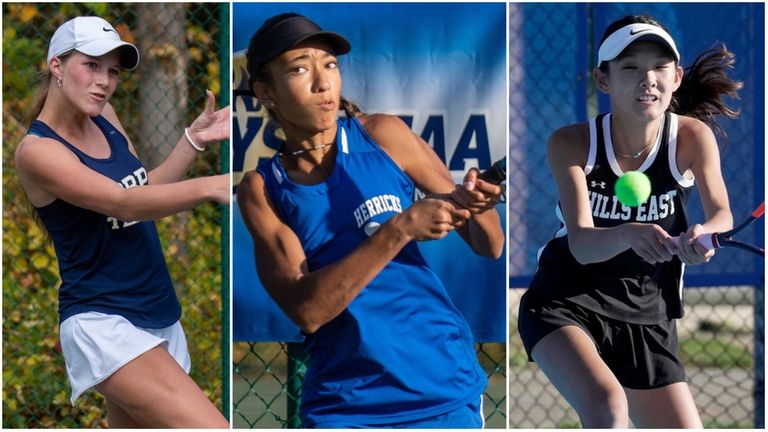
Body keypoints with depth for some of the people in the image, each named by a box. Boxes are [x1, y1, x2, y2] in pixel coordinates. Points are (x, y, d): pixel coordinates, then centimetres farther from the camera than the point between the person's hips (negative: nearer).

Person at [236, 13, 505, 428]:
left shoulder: (383, 136, -1)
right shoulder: (261, 189, -1)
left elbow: (490, 247, 1)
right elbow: (305, 308, -15)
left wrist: (472, 206, -21)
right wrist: (399, 229, -24)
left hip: (444, 390, 0)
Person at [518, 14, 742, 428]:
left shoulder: (692, 136, -11)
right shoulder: (570, 143, -15)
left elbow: (722, 215, -19)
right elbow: (581, 244, -24)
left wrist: (703, 235, -45)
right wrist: (628, 235, -48)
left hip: (646, 319, 3)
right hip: (563, 303, -3)